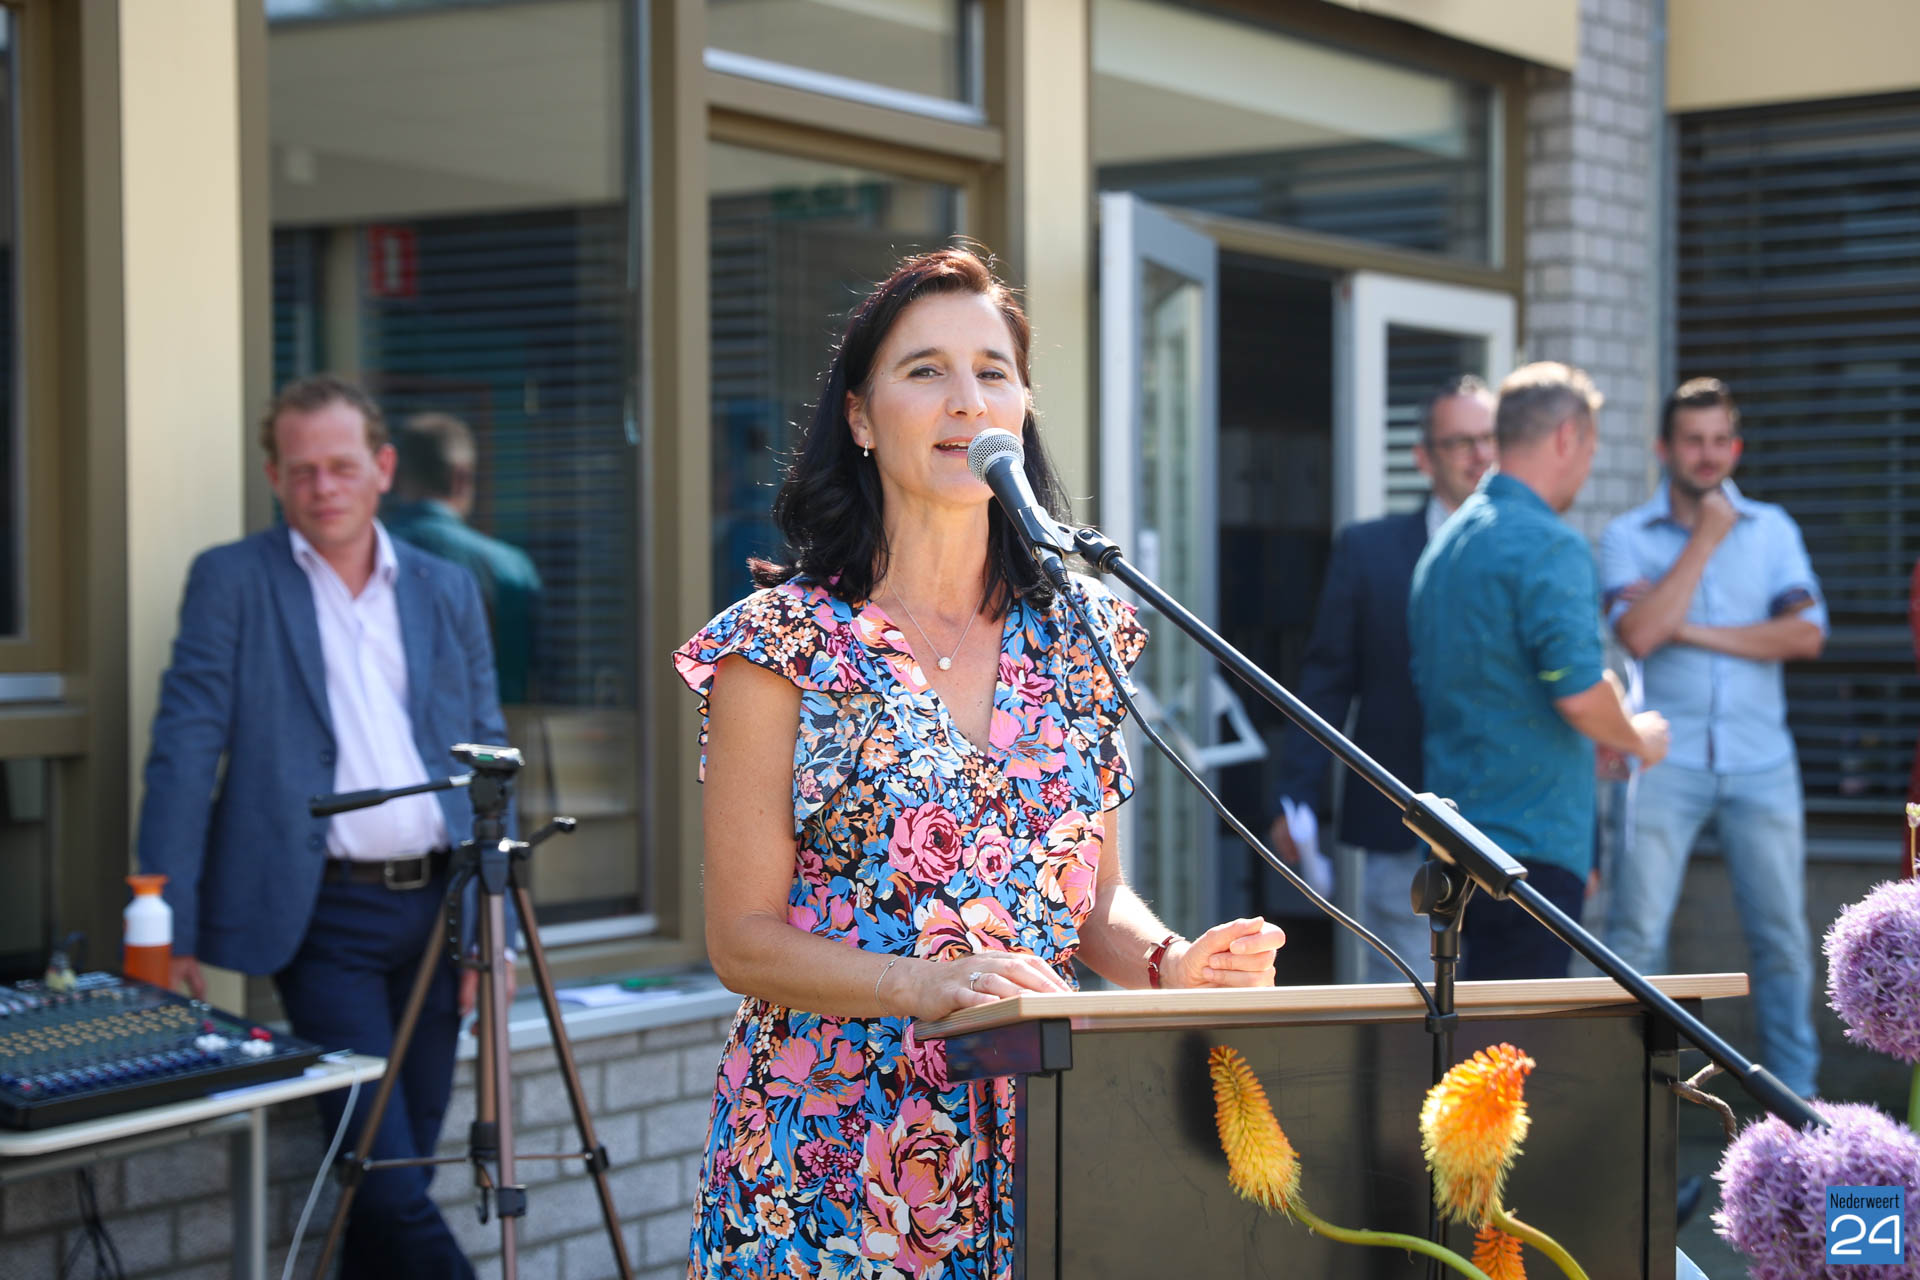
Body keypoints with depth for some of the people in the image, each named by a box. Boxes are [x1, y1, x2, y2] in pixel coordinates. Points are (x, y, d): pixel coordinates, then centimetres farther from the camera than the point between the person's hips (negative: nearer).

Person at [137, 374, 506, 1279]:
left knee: (404, 1164, 8)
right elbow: (183, 756, -3)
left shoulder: (448, 592, 12)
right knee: (386, 1171, -11)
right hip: (322, 916, -4)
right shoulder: (231, 582, 1)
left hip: (435, 907, 4)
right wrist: (171, 932, -10)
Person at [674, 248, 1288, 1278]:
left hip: (1038, 1140, 4)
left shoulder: (1080, 636, 7)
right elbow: (744, 941, -7)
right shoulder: (784, 645, -6)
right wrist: (928, 983, -22)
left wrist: (1168, 963, -7)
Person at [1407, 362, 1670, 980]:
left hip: (1456, 835, 9)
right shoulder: (1551, 545, -13)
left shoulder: (1445, 542, 17)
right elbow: (1579, 692, -21)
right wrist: (1638, 739, 1)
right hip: (1532, 842, -9)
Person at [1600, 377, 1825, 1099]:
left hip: (1761, 763, 2)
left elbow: (1805, 634, -5)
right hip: (1666, 761, -2)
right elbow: (1640, 635, -15)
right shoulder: (1628, 538, 3)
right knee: (1635, 933, -6)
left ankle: (1793, 1093, 17)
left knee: (1782, 936, 5)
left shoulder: (1772, 530, 9)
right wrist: (1705, 539, -10)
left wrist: (1691, 630, -9)